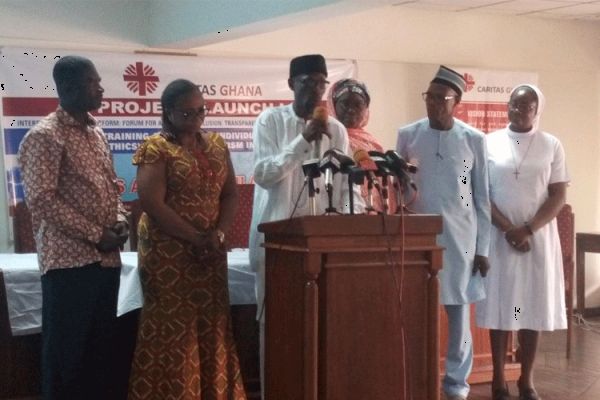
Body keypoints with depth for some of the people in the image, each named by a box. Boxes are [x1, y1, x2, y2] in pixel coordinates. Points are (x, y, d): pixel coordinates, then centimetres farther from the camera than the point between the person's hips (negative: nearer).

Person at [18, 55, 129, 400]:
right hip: (68, 260, -7)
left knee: (102, 346, 13)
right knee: (66, 350, 1)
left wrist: (120, 220, 2)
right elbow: (41, 199, -17)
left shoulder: (97, 133, 15)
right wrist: (95, 235, -15)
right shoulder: (45, 136, -10)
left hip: (106, 258, 8)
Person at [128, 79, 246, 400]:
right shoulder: (156, 148, -7)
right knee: (172, 328, -3)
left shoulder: (216, 144, 11)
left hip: (210, 252, 6)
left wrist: (218, 233, -9)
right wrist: (196, 238, -15)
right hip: (168, 252, -5)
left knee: (210, 326, 7)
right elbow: (152, 204, -15)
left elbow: (230, 192, 9)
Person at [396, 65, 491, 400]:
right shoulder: (408, 135, 2)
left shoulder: (474, 139, 0)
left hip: (461, 236, -1)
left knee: (459, 308, 4)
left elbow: (482, 198, 2)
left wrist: (483, 248, 0)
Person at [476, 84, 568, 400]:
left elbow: (558, 196, -1)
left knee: (533, 306, 4)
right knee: (500, 305, 1)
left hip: (539, 237, 1)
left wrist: (528, 229, -13)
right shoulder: (489, 143, 2)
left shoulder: (552, 145, 4)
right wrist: (508, 229, -12)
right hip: (499, 236, -1)